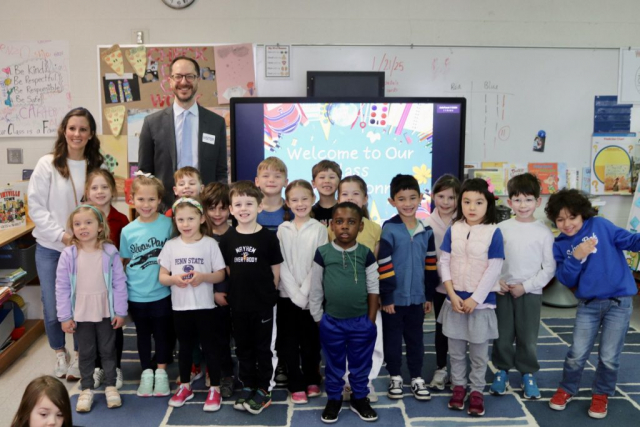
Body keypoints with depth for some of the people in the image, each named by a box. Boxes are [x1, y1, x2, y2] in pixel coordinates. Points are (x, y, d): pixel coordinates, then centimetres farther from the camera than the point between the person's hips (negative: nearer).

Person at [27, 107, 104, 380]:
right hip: (50, 248, 0)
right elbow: (36, 207, -7)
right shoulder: (47, 164, -6)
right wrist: (62, 235, -14)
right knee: (52, 308, 7)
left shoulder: (97, 167, -2)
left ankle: (79, 357, 26)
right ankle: (60, 354, 31)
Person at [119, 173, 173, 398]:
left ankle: (161, 372, 28)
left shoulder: (167, 224, -8)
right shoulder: (128, 231, -3)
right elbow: (124, 262, 8)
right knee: (143, 334, 16)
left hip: (162, 292, -1)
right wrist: (123, 285, -1)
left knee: (162, 333, 11)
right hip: (136, 294, 2)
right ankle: (146, 372, 31)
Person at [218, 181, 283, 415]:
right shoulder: (227, 238, -1)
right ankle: (248, 386, 30)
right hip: (238, 304, 3)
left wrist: (266, 293, -1)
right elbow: (226, 270, 7)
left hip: (264, 304, -3)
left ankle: (264, 390, 22)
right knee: (243, 347, 16)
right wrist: (240, 290, 3)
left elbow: (276, 271, -4)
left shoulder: (269, 237, -10)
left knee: (264, 348, 8)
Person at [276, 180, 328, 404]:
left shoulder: (319, 229, -1)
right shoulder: (283, 230, 2)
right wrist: (295, 293, -11)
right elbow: (281, 265, -3)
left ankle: (312, 380, 25)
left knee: (311, 340, 8)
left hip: (312, 295, -1)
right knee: (290, 341, 5)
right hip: (288, 295, 1)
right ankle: (296, 385, 16)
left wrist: (304, 292, -13)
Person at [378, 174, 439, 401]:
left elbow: (430, 265, 9)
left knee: (415, 339, 15)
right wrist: (386, 296, -14)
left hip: (417, 297, 4)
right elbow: (383, 265, -13)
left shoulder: (426, 231, 2)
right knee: (392, 340, 10)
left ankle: (417, 378, 29)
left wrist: (429, 295, 9)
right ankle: (395, 377, 27)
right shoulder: (389, 229, -12)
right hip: (394, 297, -3)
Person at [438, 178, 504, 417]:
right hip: (455, 299, 3)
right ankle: (458, 386, 28)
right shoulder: (453, 230, 0)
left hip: (481, 301, -2)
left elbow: (494, 270, -11)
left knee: (479, 352, 9)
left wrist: (475, 299, -14)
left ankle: (477, 391, 23)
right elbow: (444, 263, 0)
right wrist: (452, 295, -9)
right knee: (456, 350, 13)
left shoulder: (494, 232, -9)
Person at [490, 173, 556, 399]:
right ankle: (502, 372, 26)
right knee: (502, 336, 8)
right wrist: (496, 281, -10)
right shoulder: (501, 228, 0)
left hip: (530, 293, -1)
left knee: (528, 338, 7)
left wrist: (526, 286, -10)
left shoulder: (544, 232, -4)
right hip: (503, 291, 1)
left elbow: (549, 268, -4)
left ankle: (528, 375, 25)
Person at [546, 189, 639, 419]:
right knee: (577, 354, 5)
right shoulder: (560, 246, 2)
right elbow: (567, 281, -3)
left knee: (609, 357, 5)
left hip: (619, 301, -2)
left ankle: (601, 395, 28)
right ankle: (566, 390, 29)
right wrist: (576, 257, -19)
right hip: (588, 304, 2)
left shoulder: (599, 225, -5)